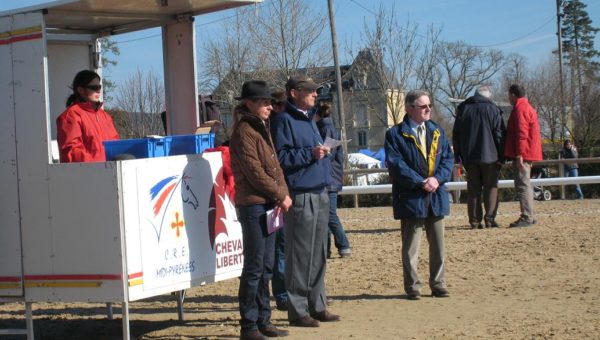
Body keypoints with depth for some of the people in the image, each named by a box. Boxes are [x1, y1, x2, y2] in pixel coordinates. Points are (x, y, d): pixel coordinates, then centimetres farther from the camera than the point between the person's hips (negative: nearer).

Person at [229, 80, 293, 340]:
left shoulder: (262, 128, 18)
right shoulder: (244, 131, -11)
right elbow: (254, 171, -16)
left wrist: (283, 193, 3)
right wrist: (280, 195, -11)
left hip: (268, 204, 9)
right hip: (252, 204, -9)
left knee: (266, 266, 13)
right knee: (254, 267, -5)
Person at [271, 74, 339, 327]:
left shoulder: (309, 118, 20)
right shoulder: (284, 120, -7)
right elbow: (280, 157, -15)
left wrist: (323, 152, 13)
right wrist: (310, 153, -20)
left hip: (319, 194, 9)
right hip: (301, 195, -9)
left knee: (318, 255, 12)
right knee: (300, 255, -5)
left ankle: (317, 306, 19)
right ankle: (297, 311, 0)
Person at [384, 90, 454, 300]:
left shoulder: (437, 132, 12)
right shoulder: (396, 134, -4)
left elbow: (448, 158, 8)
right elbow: (395, 164, -12)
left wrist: (438, 178, -10)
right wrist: (420, 182, -17)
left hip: (436, 195, 5)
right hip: (411, 198, -5)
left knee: (438, 244, 9)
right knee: (411, 246, 2)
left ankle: (438, 284, 18)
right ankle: (412, 286, 9)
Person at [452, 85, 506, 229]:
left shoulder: (462, 109, 10)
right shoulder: (493, 109, -1)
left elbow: (456, 135, 12)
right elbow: (500, 134, -5)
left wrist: (458, 155, 15)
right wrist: (501, 156, -1)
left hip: (469, 157, 3)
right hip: (489, 156, -3)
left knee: (473, 189, 6)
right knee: (491, 187, 3)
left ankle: (475, 220, 2)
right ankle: (490, 219, -4)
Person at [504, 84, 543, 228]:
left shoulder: (520, 108, -12)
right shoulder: (528, 107, 21)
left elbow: (521, 132, -20)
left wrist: (519, 154, -23)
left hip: (522, 154, -11)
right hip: (529, 153, 11)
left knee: (522, 184, -12)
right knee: (525, 184, 15)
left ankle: (526, 217, -14)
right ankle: (530, 216, 18)